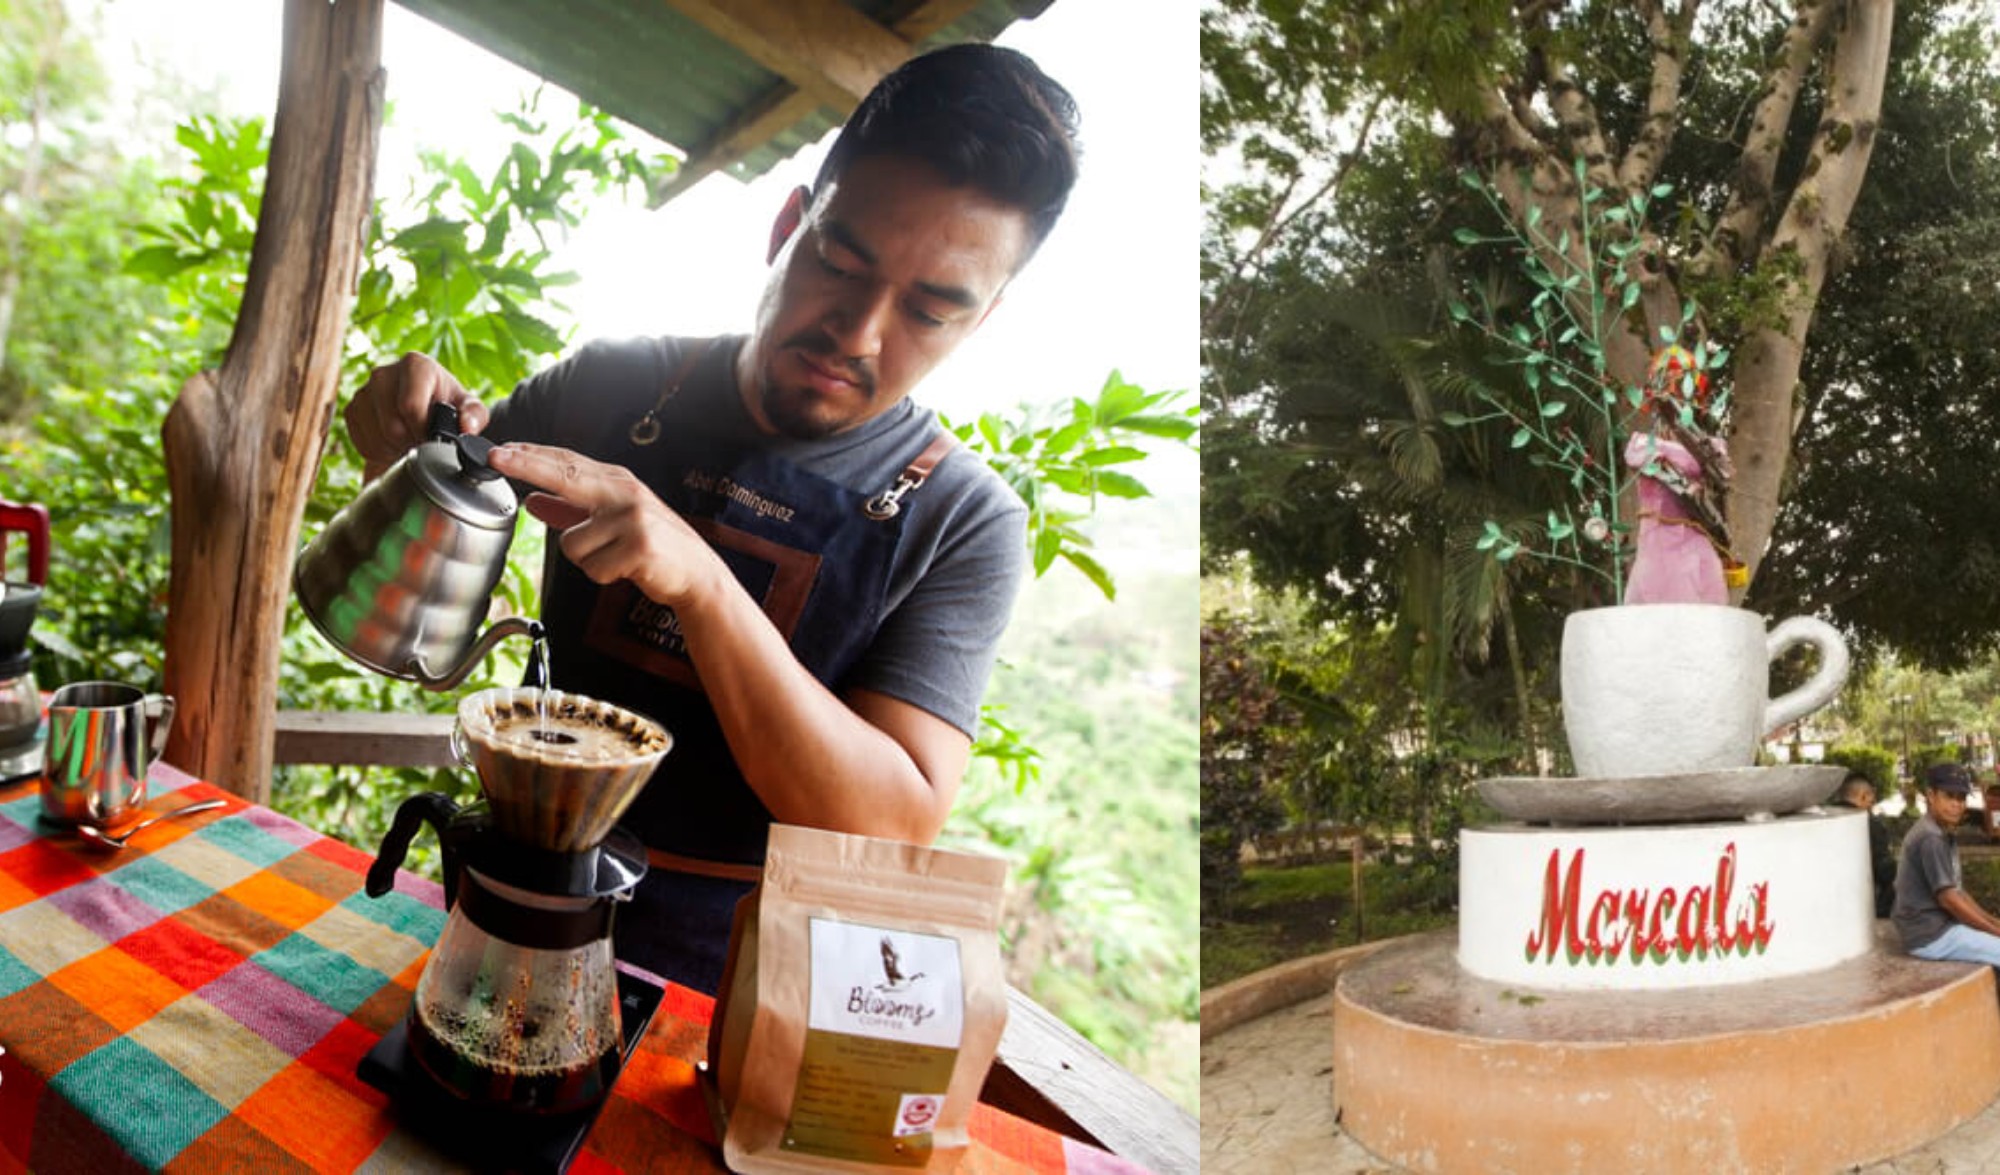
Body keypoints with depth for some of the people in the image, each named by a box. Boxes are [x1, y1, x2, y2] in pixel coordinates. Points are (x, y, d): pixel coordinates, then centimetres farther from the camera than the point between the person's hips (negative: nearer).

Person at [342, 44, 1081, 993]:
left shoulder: (963, 524, -13)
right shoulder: (616, 386, -4)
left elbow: (898, 829, -22)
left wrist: (698, 579, -31)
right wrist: (412, 429, -11)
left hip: (725, 980, -1)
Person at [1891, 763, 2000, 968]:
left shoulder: (1943, 835, 13)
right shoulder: (1930, 838, -19)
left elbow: (1957, 890, 16)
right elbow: (1948, 899, -20)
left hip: (1941, 925, 10)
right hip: (1929, 935, -10)